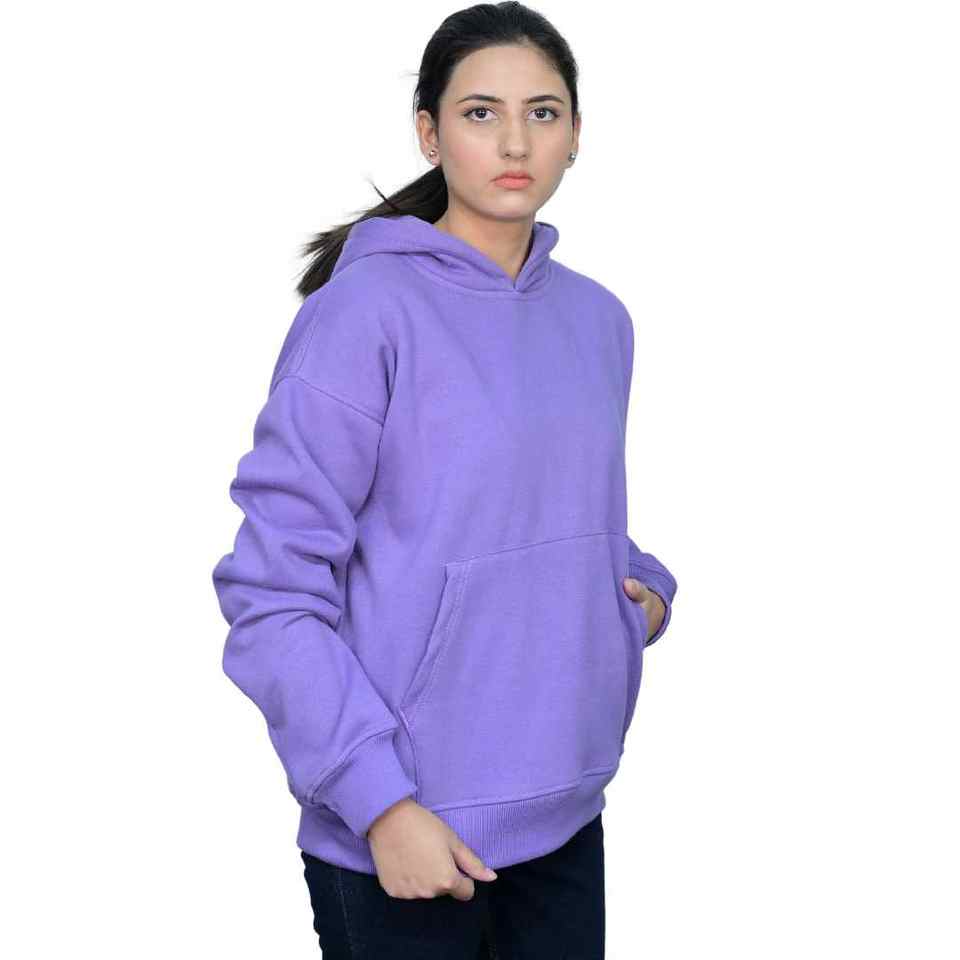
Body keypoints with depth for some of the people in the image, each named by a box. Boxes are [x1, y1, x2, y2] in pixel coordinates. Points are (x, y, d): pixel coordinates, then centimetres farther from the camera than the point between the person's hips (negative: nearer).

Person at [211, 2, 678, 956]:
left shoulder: (598, 319, 7)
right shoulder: (367, 310, -13)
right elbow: (272, 589, -15)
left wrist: (645, 588, 2)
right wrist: (380, 799, -20)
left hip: (566, 814, 6)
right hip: (397, 834, -6)